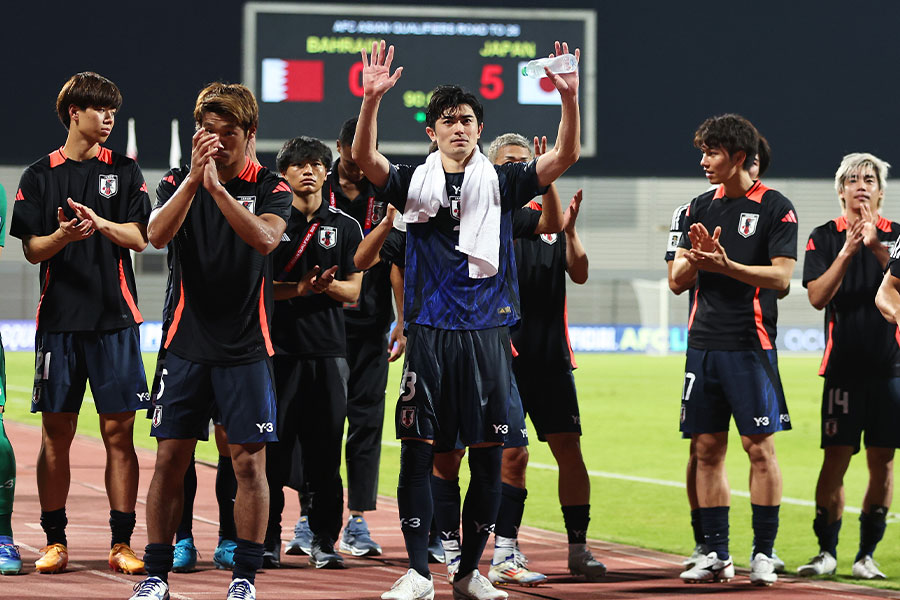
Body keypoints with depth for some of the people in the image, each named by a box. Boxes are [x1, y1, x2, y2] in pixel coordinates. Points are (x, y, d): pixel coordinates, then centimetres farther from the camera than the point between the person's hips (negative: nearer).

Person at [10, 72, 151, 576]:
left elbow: (140, 237, 0)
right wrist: (63, 235, -19)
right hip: (60, 320, 0)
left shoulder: (125, 171, 8)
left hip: (116, 318, 0)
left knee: (119, 431, -2)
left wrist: (100, 223, -18)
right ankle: (55, 540, 9)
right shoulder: (40, 175, 7)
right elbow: (33, 250, 2)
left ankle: (122, 542, 1)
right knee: (56, 433, 2)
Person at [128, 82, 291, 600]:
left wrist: (217, 186, -28)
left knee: (249, 461, -2)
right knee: (170, 459, 2)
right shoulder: (178, 181, 5)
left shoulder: (271, 187, 0)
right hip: (187, 343, 2)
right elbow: (158, 234, -13)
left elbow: (264, 238, -20)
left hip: (246, 347, -1)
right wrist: (194, 177, -25)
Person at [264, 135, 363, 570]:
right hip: (278, 348, -1)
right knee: (273, 448, -2)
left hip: (328, 350, 2)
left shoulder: (345, 227, 10)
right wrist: (300, 288, -17)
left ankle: (324, 542, 8)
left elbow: (353, 291, 8)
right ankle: (267, 541, 5)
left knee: (325, 452, 2)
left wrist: (327, 285, -14)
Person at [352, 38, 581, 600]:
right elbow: (365, 157, -9)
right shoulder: (414, 181, 6)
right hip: (429, 331, -1)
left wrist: (570, 98, -19)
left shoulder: (501, 182, 7)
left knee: (488, 454, 2)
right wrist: (372, 99, -24)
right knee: (418, 450, -4)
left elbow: (565, 157, -4)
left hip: (488, 331, 1)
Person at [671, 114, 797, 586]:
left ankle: (763, 553, 1)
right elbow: (678, 279, 10)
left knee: (759, 447, -5)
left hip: (750, 344, -5)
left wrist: (727, 265, -23)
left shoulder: (776, 208, -2)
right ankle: (716, 555, 11)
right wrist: (697, 257, -11)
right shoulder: (700, 207, 13)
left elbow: (780, 277, -11)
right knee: (708, 449, 6)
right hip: (703, 342, 5)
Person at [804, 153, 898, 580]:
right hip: (844, 364, -1)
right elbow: (817, 297, -5)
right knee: (836, 459, -6)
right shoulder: (825, 237, 6)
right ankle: (826, 552, -1)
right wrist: (846, 253, -17)